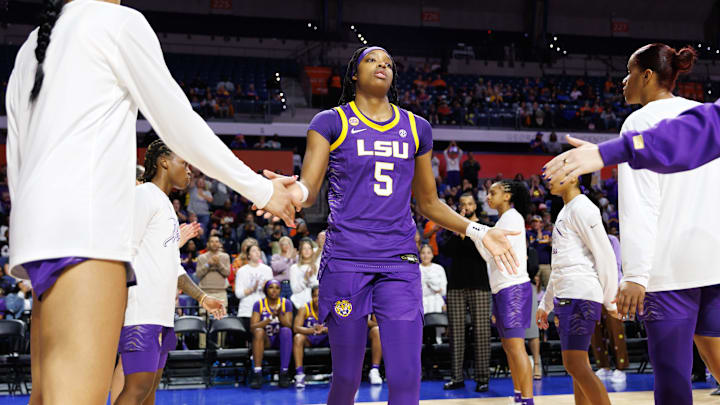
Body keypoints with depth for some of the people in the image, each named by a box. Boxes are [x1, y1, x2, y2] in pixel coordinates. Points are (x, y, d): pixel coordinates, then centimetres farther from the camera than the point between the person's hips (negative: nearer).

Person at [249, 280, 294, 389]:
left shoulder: (286, 303, 0)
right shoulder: (259, 304, -1)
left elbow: (289, 325, -10)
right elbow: (253, 327, -13)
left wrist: (280, 315, -29)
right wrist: (271, 318, -26)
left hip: (281, 340, 0)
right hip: (265, 340, 0)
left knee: (286, 330, -32)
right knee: (259, 331, -32)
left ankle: (284, 373, -32)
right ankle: (257, 373, -35)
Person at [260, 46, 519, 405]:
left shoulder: (416, 128, 14)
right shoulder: (331, 122, 4)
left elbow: (428, 203, 21)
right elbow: (308, 190, -7)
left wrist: (478, 232, 10)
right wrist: (293, 190, -31)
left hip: (400, 263, 3)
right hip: (346, 260, -2)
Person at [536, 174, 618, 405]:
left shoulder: (582, 208, -8)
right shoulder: (565, 211, 22)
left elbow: (605, 255, -13)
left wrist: (610, 301, -11)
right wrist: (546, 304, 27)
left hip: (580, 296, -10)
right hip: (566, 297, 10)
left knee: (575, 365, -14)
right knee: (578, 366, 10)